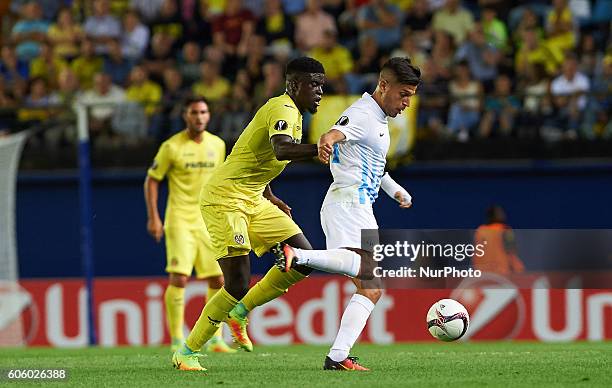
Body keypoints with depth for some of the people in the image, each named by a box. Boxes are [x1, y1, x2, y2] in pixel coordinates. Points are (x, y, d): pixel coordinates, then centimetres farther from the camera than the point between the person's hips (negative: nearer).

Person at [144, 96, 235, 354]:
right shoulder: (172, 147, -7)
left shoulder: (217, 145, 7)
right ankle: (177, 340, -11)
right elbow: (151, 180, -2)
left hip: (208, 221, 5)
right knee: (179, 277, -15)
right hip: (180, 220, -5)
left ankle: (215, 340, 16)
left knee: (218, 281, 5)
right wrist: (153, 217, -9)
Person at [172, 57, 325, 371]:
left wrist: (269, 197, 22)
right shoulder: (283, 109, -16)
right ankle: (186, 352, 0)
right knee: (238, 285, -15)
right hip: (224, 200, -10)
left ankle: (240, 312, 12)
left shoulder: (292, 112, 15)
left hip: (252, 201, 10)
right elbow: (282, 150, -38)